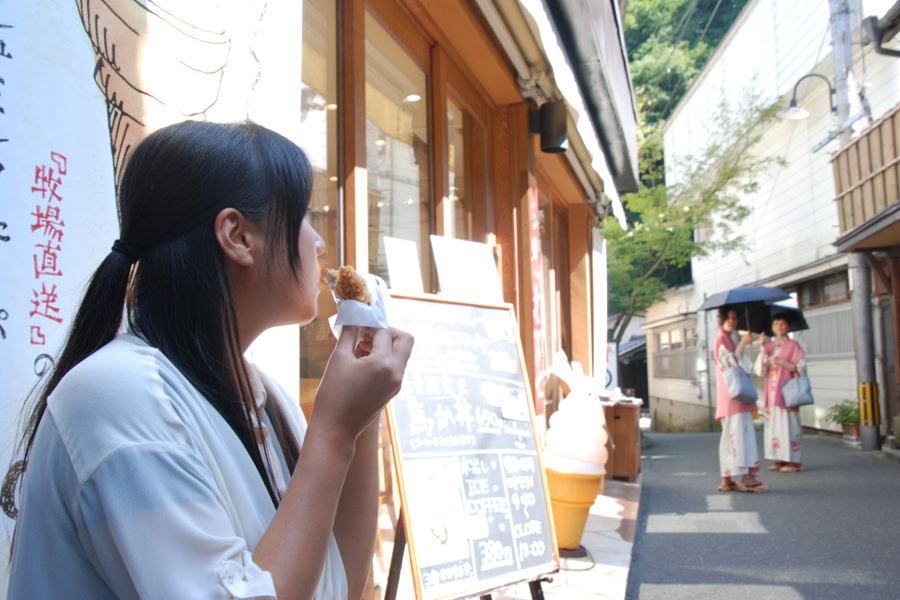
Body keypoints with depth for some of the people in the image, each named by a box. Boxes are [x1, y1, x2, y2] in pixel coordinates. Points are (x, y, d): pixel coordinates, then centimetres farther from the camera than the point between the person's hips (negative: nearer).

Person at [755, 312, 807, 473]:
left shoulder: (793, 346, 0)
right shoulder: (769, 346, 13)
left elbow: (800, 368, -6)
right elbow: (761, 370, 5)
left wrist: (781, 362, -15)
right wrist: (763, 348, -3)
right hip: (772, 390, 5)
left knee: (788, 423, -6)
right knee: (773, 423, 3)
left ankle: (794, 461, -2)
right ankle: (780, 459, 10)